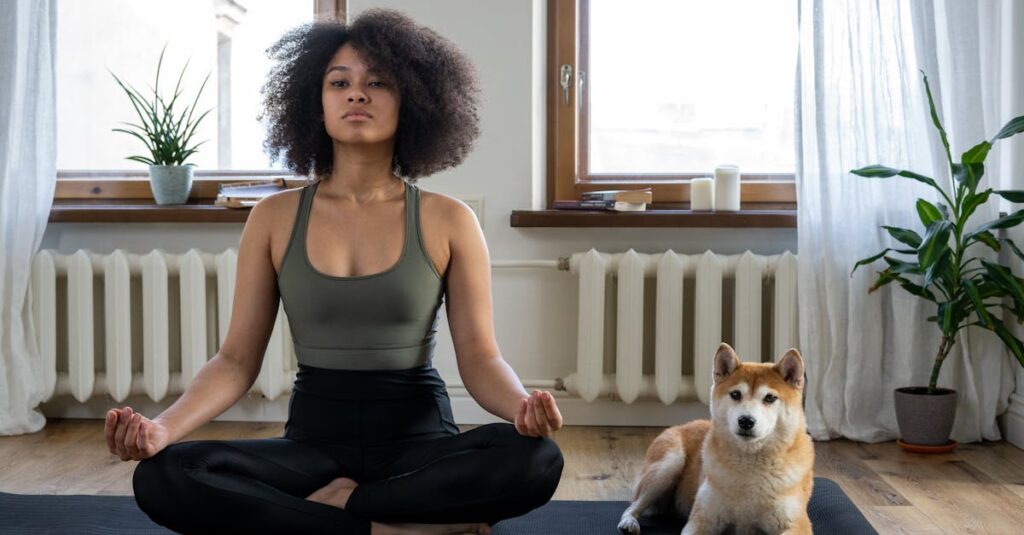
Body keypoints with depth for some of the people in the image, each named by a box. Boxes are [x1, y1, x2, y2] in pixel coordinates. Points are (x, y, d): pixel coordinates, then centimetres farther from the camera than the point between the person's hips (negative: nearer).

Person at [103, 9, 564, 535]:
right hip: (313, 437, 1)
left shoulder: (447, 221, -1)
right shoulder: (274, 218, 3)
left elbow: (480, 357, -3)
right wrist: (163, 426, -18)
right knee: (163, 477, -26)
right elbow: (237, 359, 1)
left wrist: (522, 405, -27)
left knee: (533, 458, -33)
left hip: (418, 436, -1)